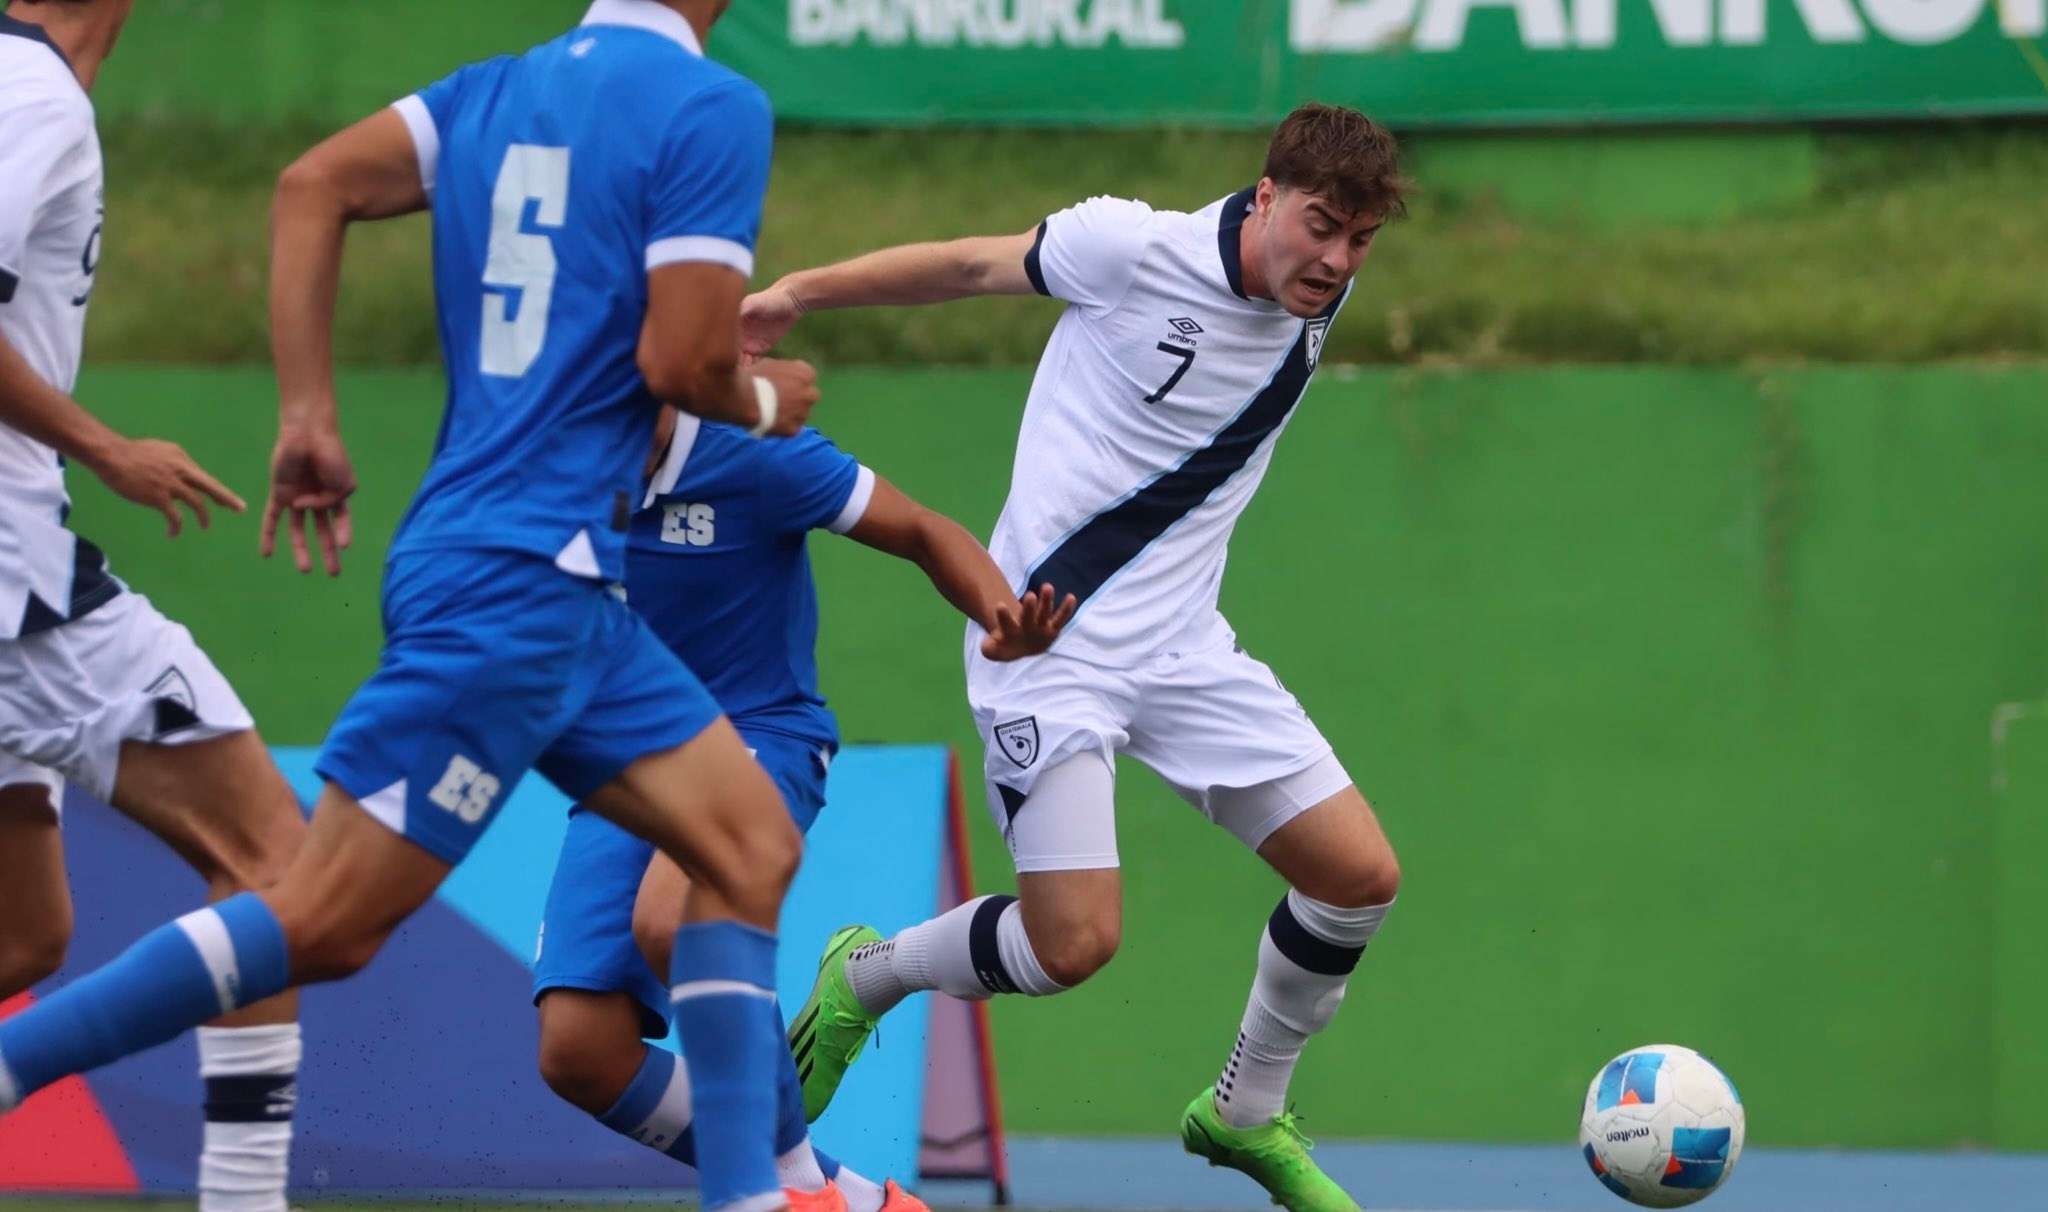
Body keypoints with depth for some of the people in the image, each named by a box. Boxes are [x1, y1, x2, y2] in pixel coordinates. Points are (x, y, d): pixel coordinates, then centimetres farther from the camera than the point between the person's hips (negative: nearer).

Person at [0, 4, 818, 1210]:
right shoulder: (716, 108, -10)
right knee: (327, 920, -8)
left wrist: (308, 415, 1)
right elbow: (680, 359, -16)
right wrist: (765, 403, 6)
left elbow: (313, 187, 0)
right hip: (521, 582, -9)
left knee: (752, 847, 10)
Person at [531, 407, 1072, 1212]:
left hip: (761, 733, -5)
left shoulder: (753, 457, -16)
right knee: (578, 1053, -14)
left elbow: (925, 535, -7)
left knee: (671, 919, -37)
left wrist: (1004, 620, -25)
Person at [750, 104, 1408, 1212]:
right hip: (1052, 641, -7)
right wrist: (800, 292, 4)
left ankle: (1246, 1113, 23)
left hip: (1183, 649, 7)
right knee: (1074, 940, -17)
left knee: (1361, 877, -1)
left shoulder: (1319, 300, 3)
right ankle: (865, 977, 14)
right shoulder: (1136, 249, -16)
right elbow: (978, 265, 0)